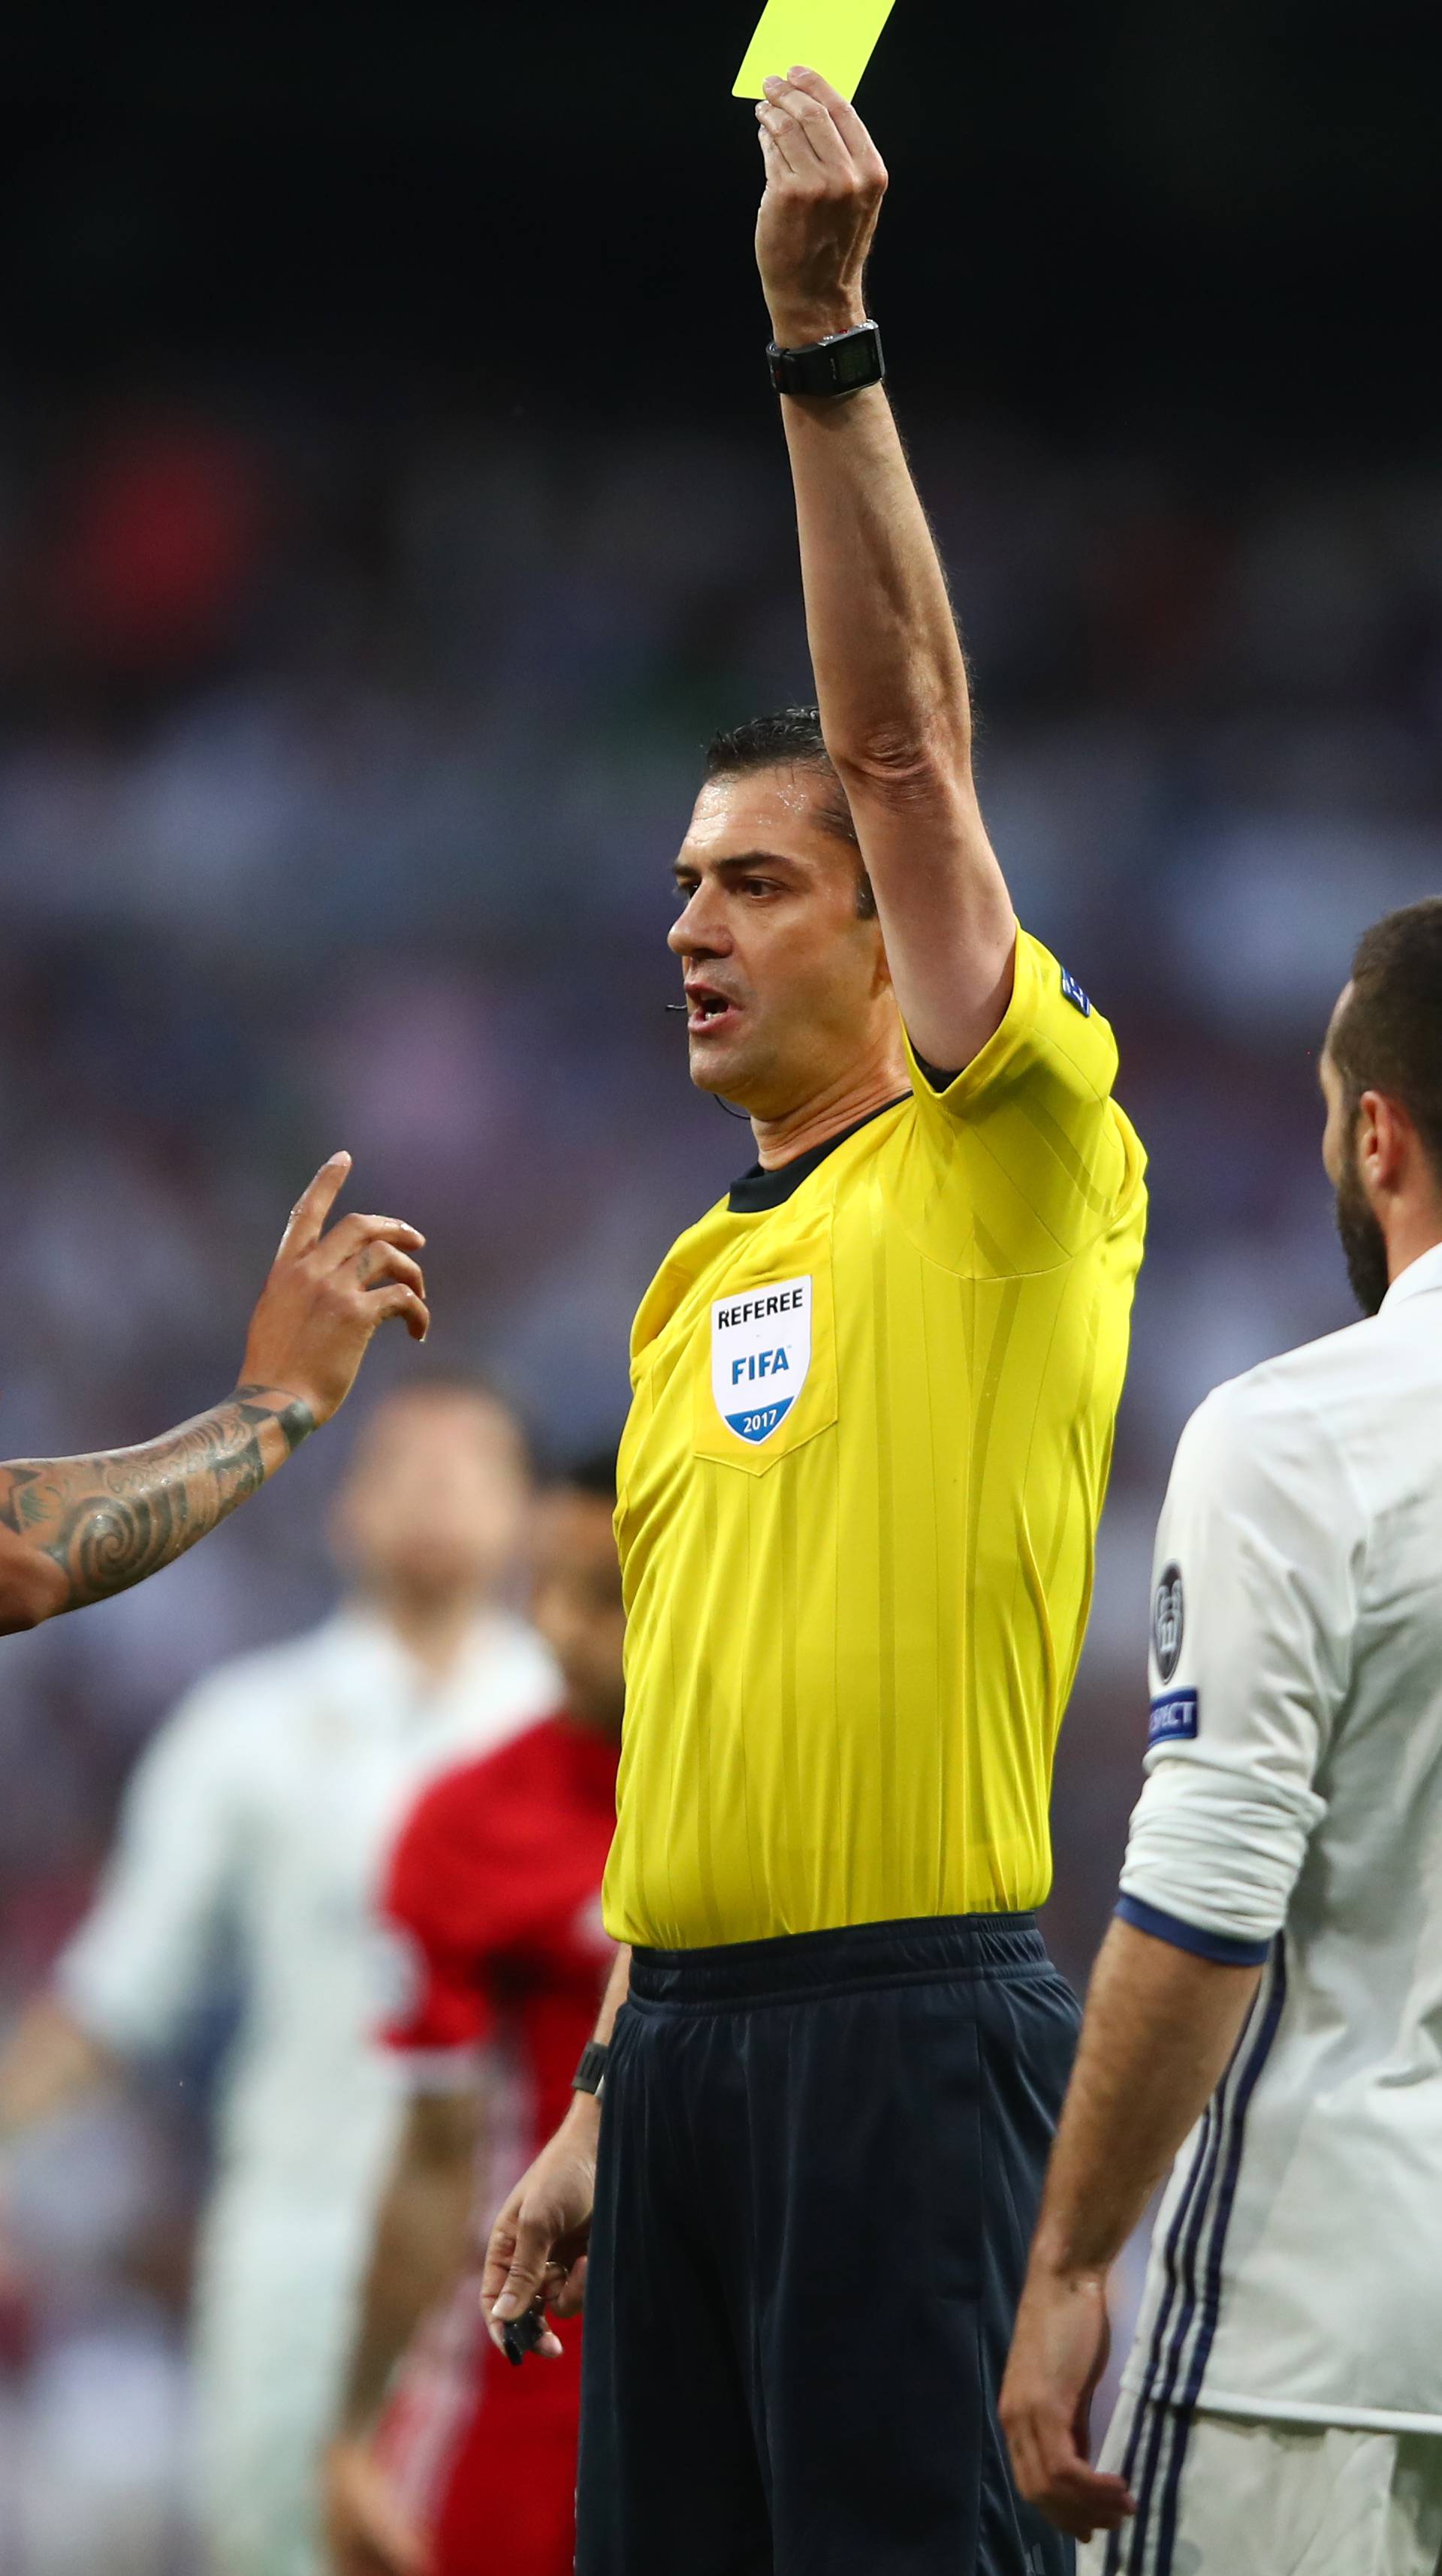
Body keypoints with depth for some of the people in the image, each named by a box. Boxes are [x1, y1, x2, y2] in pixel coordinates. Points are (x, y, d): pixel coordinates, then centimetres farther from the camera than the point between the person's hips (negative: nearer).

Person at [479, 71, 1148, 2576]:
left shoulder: (1012, 1169, -2)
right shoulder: (703, 1274, 20)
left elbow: (904, 738, -12)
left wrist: (820, 339, -17)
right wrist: (598, 2110, 18)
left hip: (913, 2017, -7)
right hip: (685, 2025, 7)